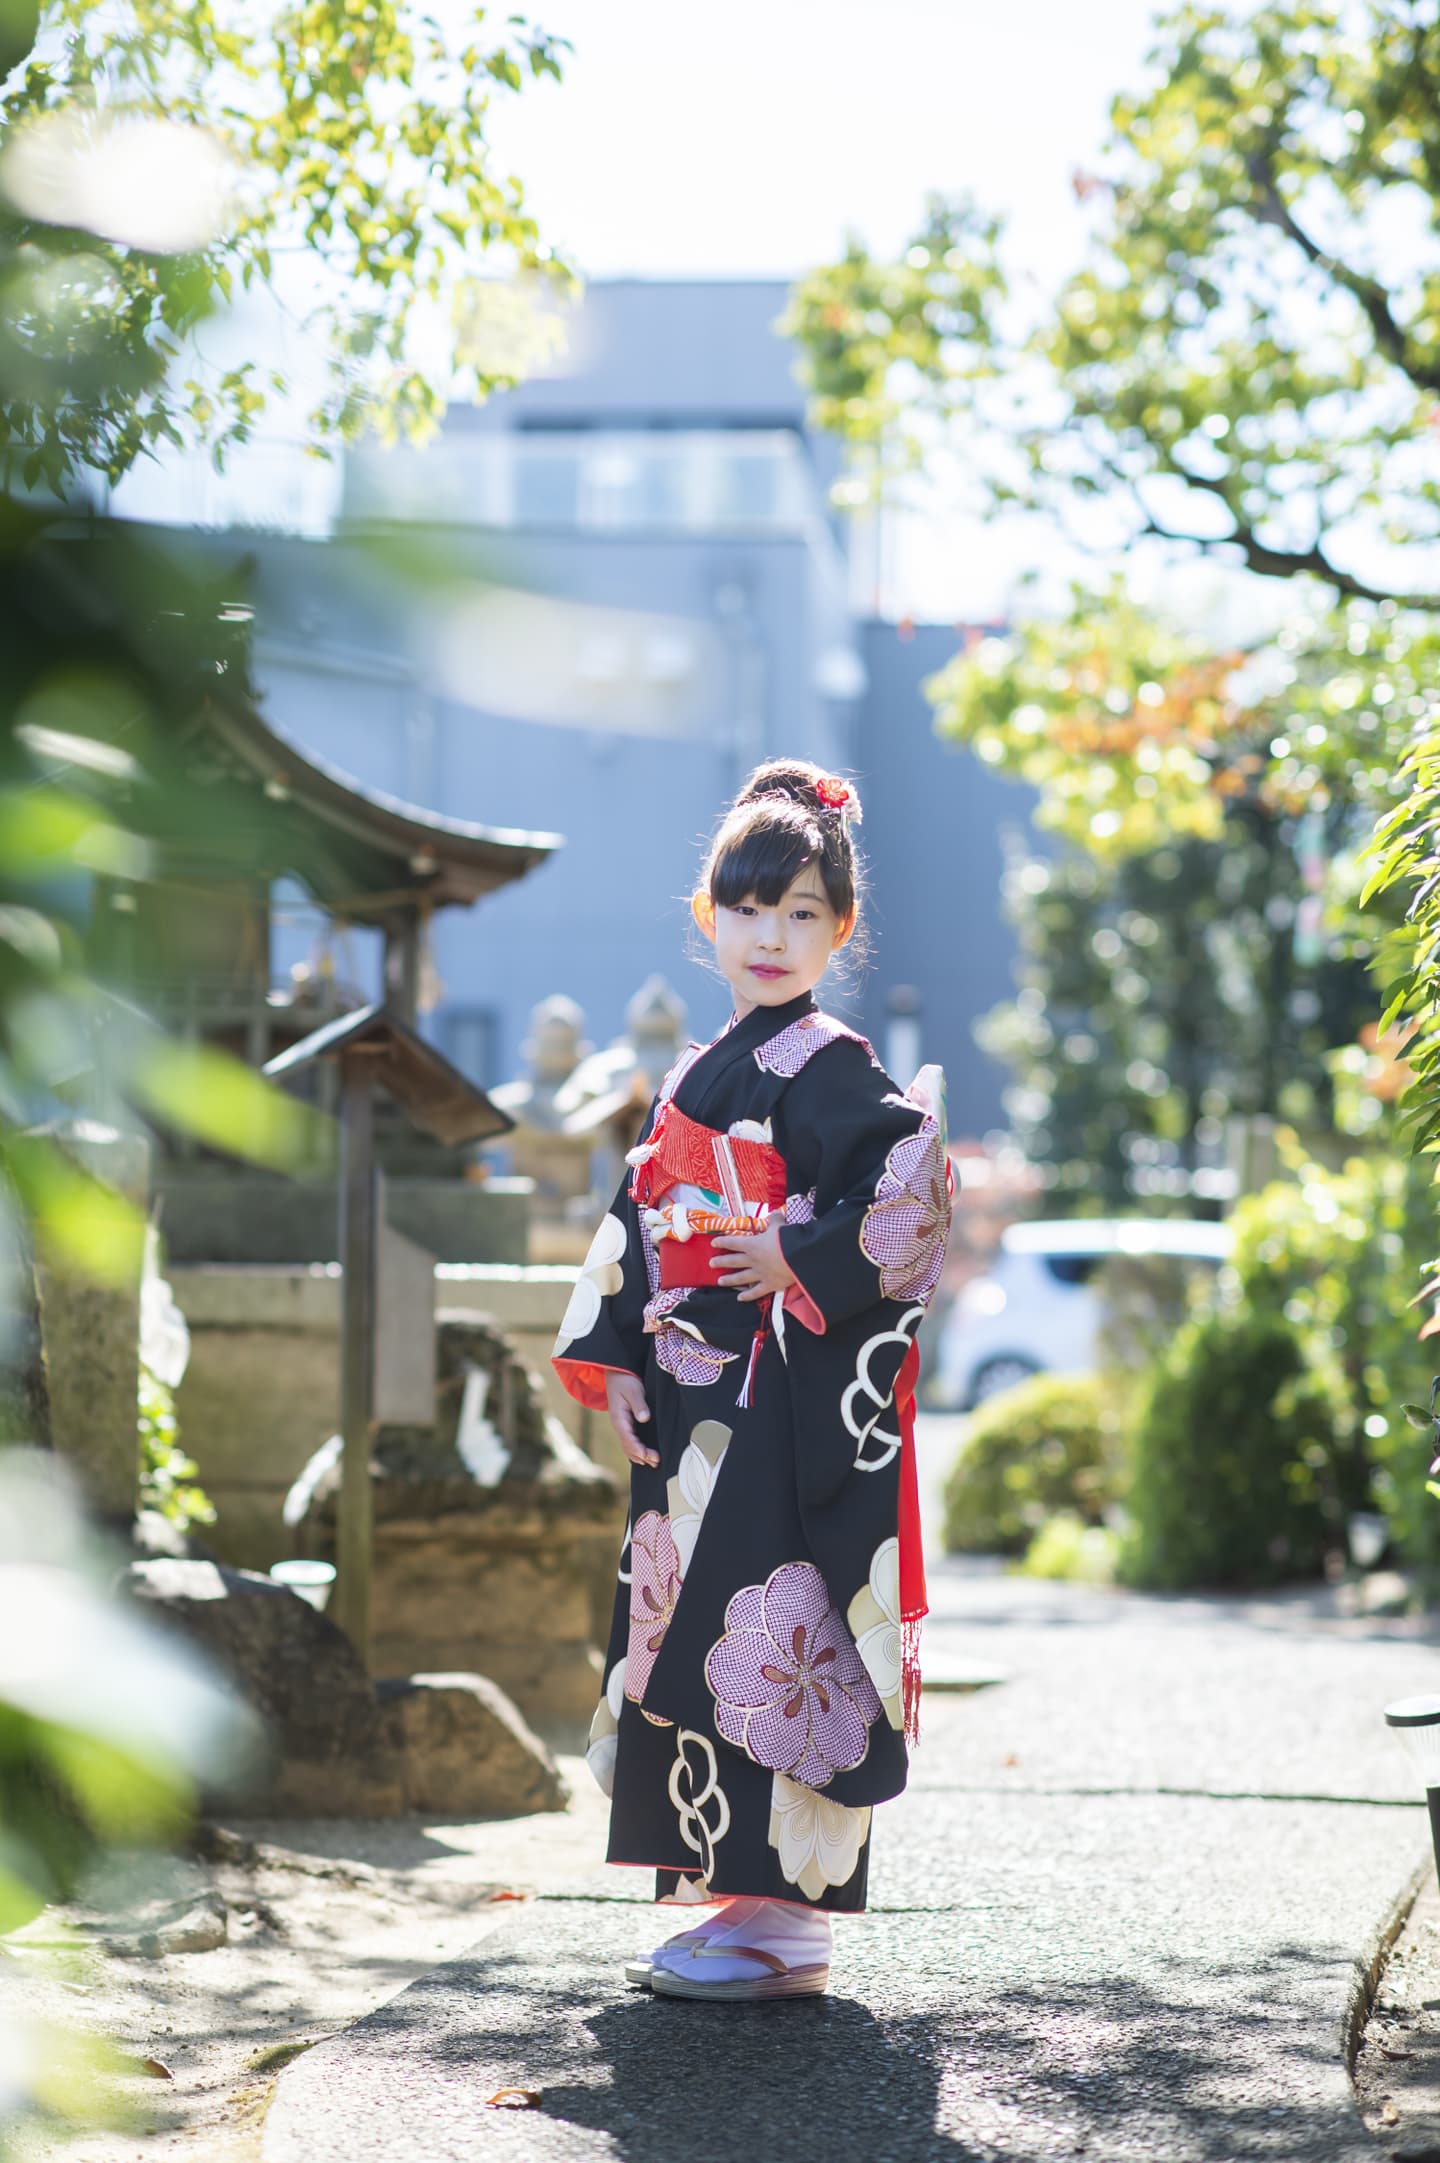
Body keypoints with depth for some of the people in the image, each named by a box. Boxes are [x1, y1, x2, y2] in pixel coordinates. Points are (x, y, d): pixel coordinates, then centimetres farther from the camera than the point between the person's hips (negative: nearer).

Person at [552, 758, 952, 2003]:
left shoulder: (833, 1069, -7)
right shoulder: (692, 1078, 16)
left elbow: (918, 1197, -19)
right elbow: (637, 1233, 18)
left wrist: (801, 1264, -15)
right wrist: (617, 1363, 9)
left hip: (796, 1407, -8)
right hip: (691, 1408, 8)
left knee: (769, 1643, -9)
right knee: (691, 1642, 10)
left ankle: (787, 1926, -3)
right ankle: (738, 1895, 18)